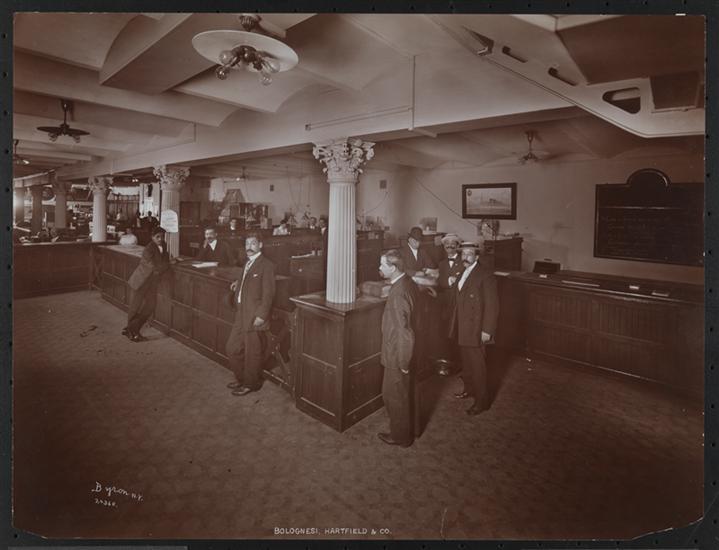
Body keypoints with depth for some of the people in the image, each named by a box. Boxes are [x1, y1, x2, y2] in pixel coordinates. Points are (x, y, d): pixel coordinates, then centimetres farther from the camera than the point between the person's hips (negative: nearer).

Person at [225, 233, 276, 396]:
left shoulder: (266, 265, -13)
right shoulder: (247, 263, 14)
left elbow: (268, 293, -16)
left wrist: (261, 315, -19)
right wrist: (238, 284, 9)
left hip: (254, 317, -9)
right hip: (241, 315, 9)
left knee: (252, 353, 5)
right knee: (232, 348, 17)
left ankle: (250, 384, 23)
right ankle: (241, 378, 35)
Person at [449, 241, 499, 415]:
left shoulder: (485, 275, -15)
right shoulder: (463, 273, 10)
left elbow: (492, 305, -17)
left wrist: (487, 330, -18)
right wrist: (454, 325, 14)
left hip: (476, 330, -7)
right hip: (462, 329, 7)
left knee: (478, 365, 2)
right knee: (466, 362, 19)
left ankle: (482, 401, 16)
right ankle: (469, 389, 38)